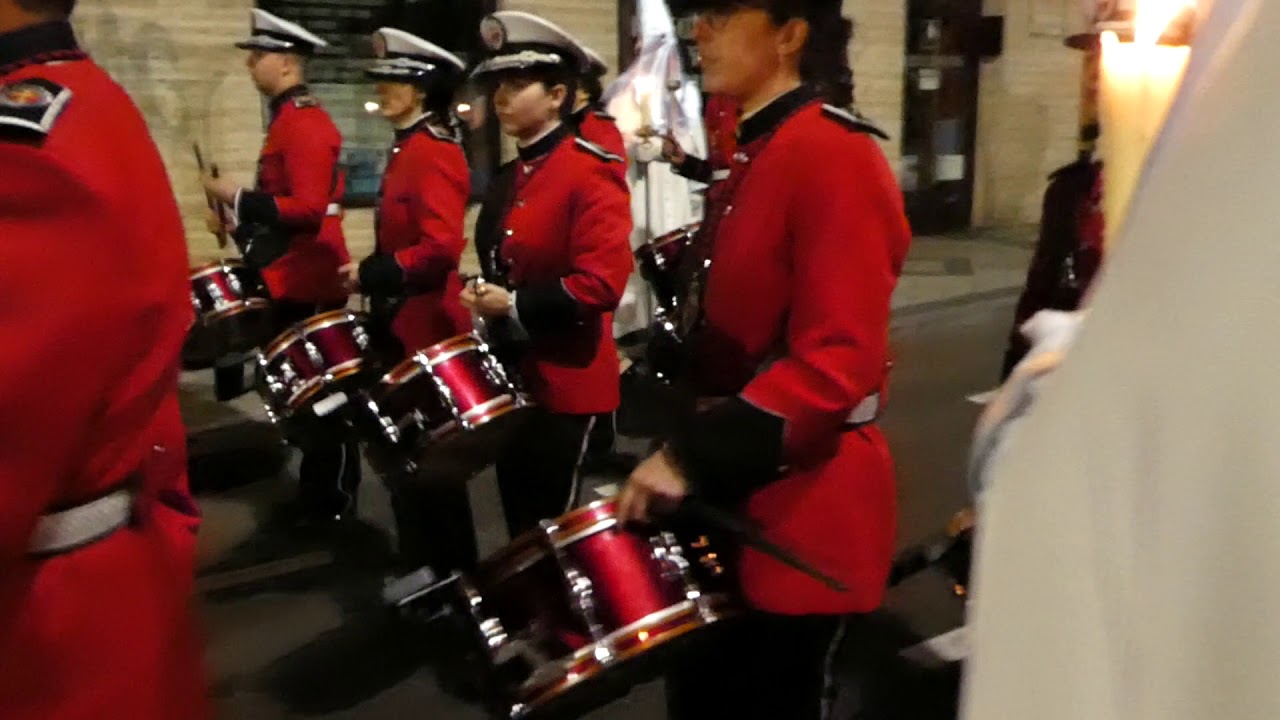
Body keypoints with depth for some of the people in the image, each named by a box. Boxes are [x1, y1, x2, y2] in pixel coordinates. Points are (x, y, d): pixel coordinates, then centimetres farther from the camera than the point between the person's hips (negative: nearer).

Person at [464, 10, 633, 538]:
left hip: (565, 385, -8)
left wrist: (516, 307, -20)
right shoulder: (512, 178, 11)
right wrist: (485, 303, 4)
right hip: (512, 377, 8)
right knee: (521, 525, 18)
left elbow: (603, 283, -25)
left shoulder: (591, 171, -15)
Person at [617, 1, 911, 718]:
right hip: (735, 502, 9)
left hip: (801, 520, -9)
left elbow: (839, 361, -26)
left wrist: (693, 455, -26)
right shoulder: (755, 156, 12)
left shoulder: (835, 155, -18)